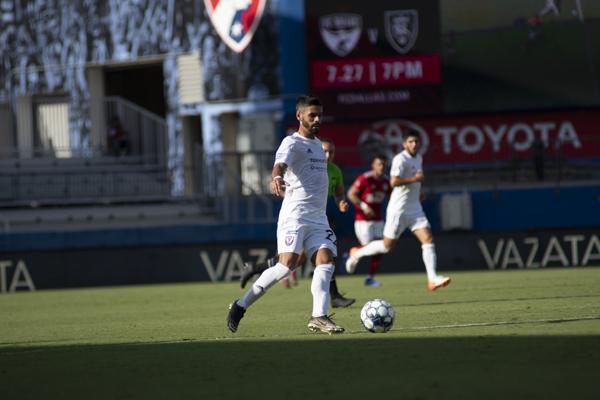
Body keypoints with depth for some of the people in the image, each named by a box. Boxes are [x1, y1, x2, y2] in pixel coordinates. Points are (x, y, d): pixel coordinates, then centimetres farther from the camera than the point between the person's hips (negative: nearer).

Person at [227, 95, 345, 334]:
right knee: (287, 264, -18)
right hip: (295, 215, -8)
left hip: (318, 218, 8)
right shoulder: (292, 143, -6)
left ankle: (319, 317, -17)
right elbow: (280, 164, -28)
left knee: (325, 261, -12)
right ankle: (241, 306, -7)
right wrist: (276, 178, -49)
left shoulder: (317, 144, 21)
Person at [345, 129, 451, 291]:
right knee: (387, 245, 2)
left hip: (415, 208, 7)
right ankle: (357, 254, 26)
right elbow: (394, 181, -29)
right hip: (398, 209, -7)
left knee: (428, 238, -9)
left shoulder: (419, 158, 12)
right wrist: (414, 179, -27)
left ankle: (432, 279, -13)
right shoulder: (400, 159, -16)